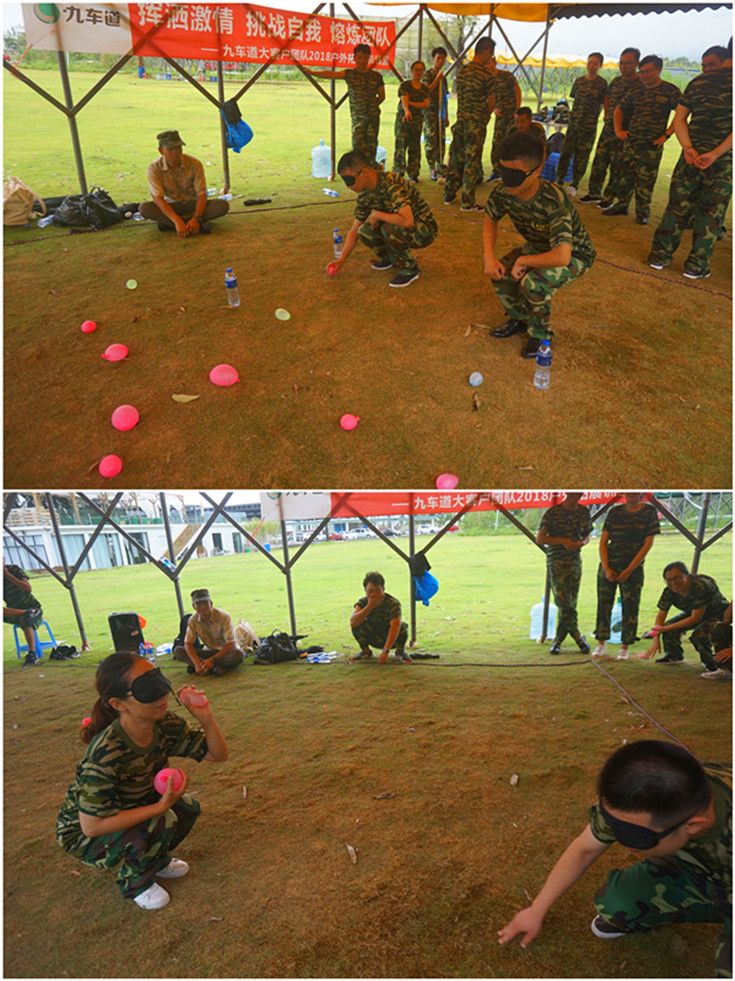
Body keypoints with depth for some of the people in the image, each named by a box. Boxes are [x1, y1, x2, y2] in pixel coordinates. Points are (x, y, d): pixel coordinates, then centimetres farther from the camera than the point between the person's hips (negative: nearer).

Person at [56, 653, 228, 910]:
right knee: (160, 822, -28)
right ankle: (135, 882, 3)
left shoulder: (166, 725, -19)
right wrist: (160, 806, -34)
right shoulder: (105, 752, -37)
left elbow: (218, 755, -13)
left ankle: (156, 860, 16)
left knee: (187, 808, -13)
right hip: (83, 834, -6)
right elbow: (92, 825, -33)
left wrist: (206, 718, -31)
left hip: (128, 810, 6)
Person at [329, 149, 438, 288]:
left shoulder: (391, 184, -29)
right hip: (399, 227, 7)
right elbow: (354, 231, 5)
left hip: (424, 229, -7)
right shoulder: (364, 195, -4)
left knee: (389, 229, -34)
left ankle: (409, 269, -10)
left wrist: (377, 215, -28)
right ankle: (389, 257, 15)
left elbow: (407, 221, -42)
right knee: (365, 231, -13)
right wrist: (341, 260, 0)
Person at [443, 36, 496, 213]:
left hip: (461, 119, 6)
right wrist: (485, 115, 9)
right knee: (472, 161, -2)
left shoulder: (462, 71, 7)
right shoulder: (486, 74, -12)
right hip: (476, 122, -6)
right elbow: (491, 102, -7)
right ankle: (467, 202, 1)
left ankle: (449, 195, 21)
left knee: (456, 157, 14)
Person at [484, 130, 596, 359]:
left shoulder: (553, 202, -39)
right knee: (499, 272, -14)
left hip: (573, 254, -6)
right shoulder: (502, 191, -20)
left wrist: (524, 260, -31)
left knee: (533, 282, -32)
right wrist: (489, 257, -14)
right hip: (538, 246, 7)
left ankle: (540, 333, -3)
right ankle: (519, 317, 14)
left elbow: (561, 256, -47)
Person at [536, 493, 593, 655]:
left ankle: (558, 640, 15)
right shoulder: (553, 513, -7)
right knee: (563, 602, -10)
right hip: (556, 562, -4)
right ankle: (578, 637, 2)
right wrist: (563, 541, -17)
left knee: (570, 604, 5)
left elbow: (588, 534, 19)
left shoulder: (584, 511, 7)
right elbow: (540, 538, -6)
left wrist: (582, 542, -5)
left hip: (575, 561, 5)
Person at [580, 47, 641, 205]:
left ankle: (609, 198, 7)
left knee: (617, 168, 0)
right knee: (599, 162, 8)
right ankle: (594, 193, 19)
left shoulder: (642, 84, -10)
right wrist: (607, 115, 15)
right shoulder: (616, 81, 10)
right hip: (608, 128, 6)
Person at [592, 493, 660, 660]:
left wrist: (629, 570, -10)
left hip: (633, 567, -2)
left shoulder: (649, 512, -2)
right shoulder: (614, 512, 4)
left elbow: (648, 543, -6)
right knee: (604, 604, 4)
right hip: (608, 565, 2)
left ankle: (624, 647, 13)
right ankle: (601, 644, 15)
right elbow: (603, 541, 4)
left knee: (630, 607, 1)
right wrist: (606, 568, -6)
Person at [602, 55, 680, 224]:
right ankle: (621, 205, 25)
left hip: (651, 146, -4)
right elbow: (619, 109, 20)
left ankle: (642, 213, 9)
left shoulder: (670, 91, -5)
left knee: (645, 182, -1)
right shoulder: (636, 91, 9)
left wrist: (666, 135, -13)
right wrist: (618, 130, 9)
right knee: (625, 176, 11)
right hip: (630, 142, 5)